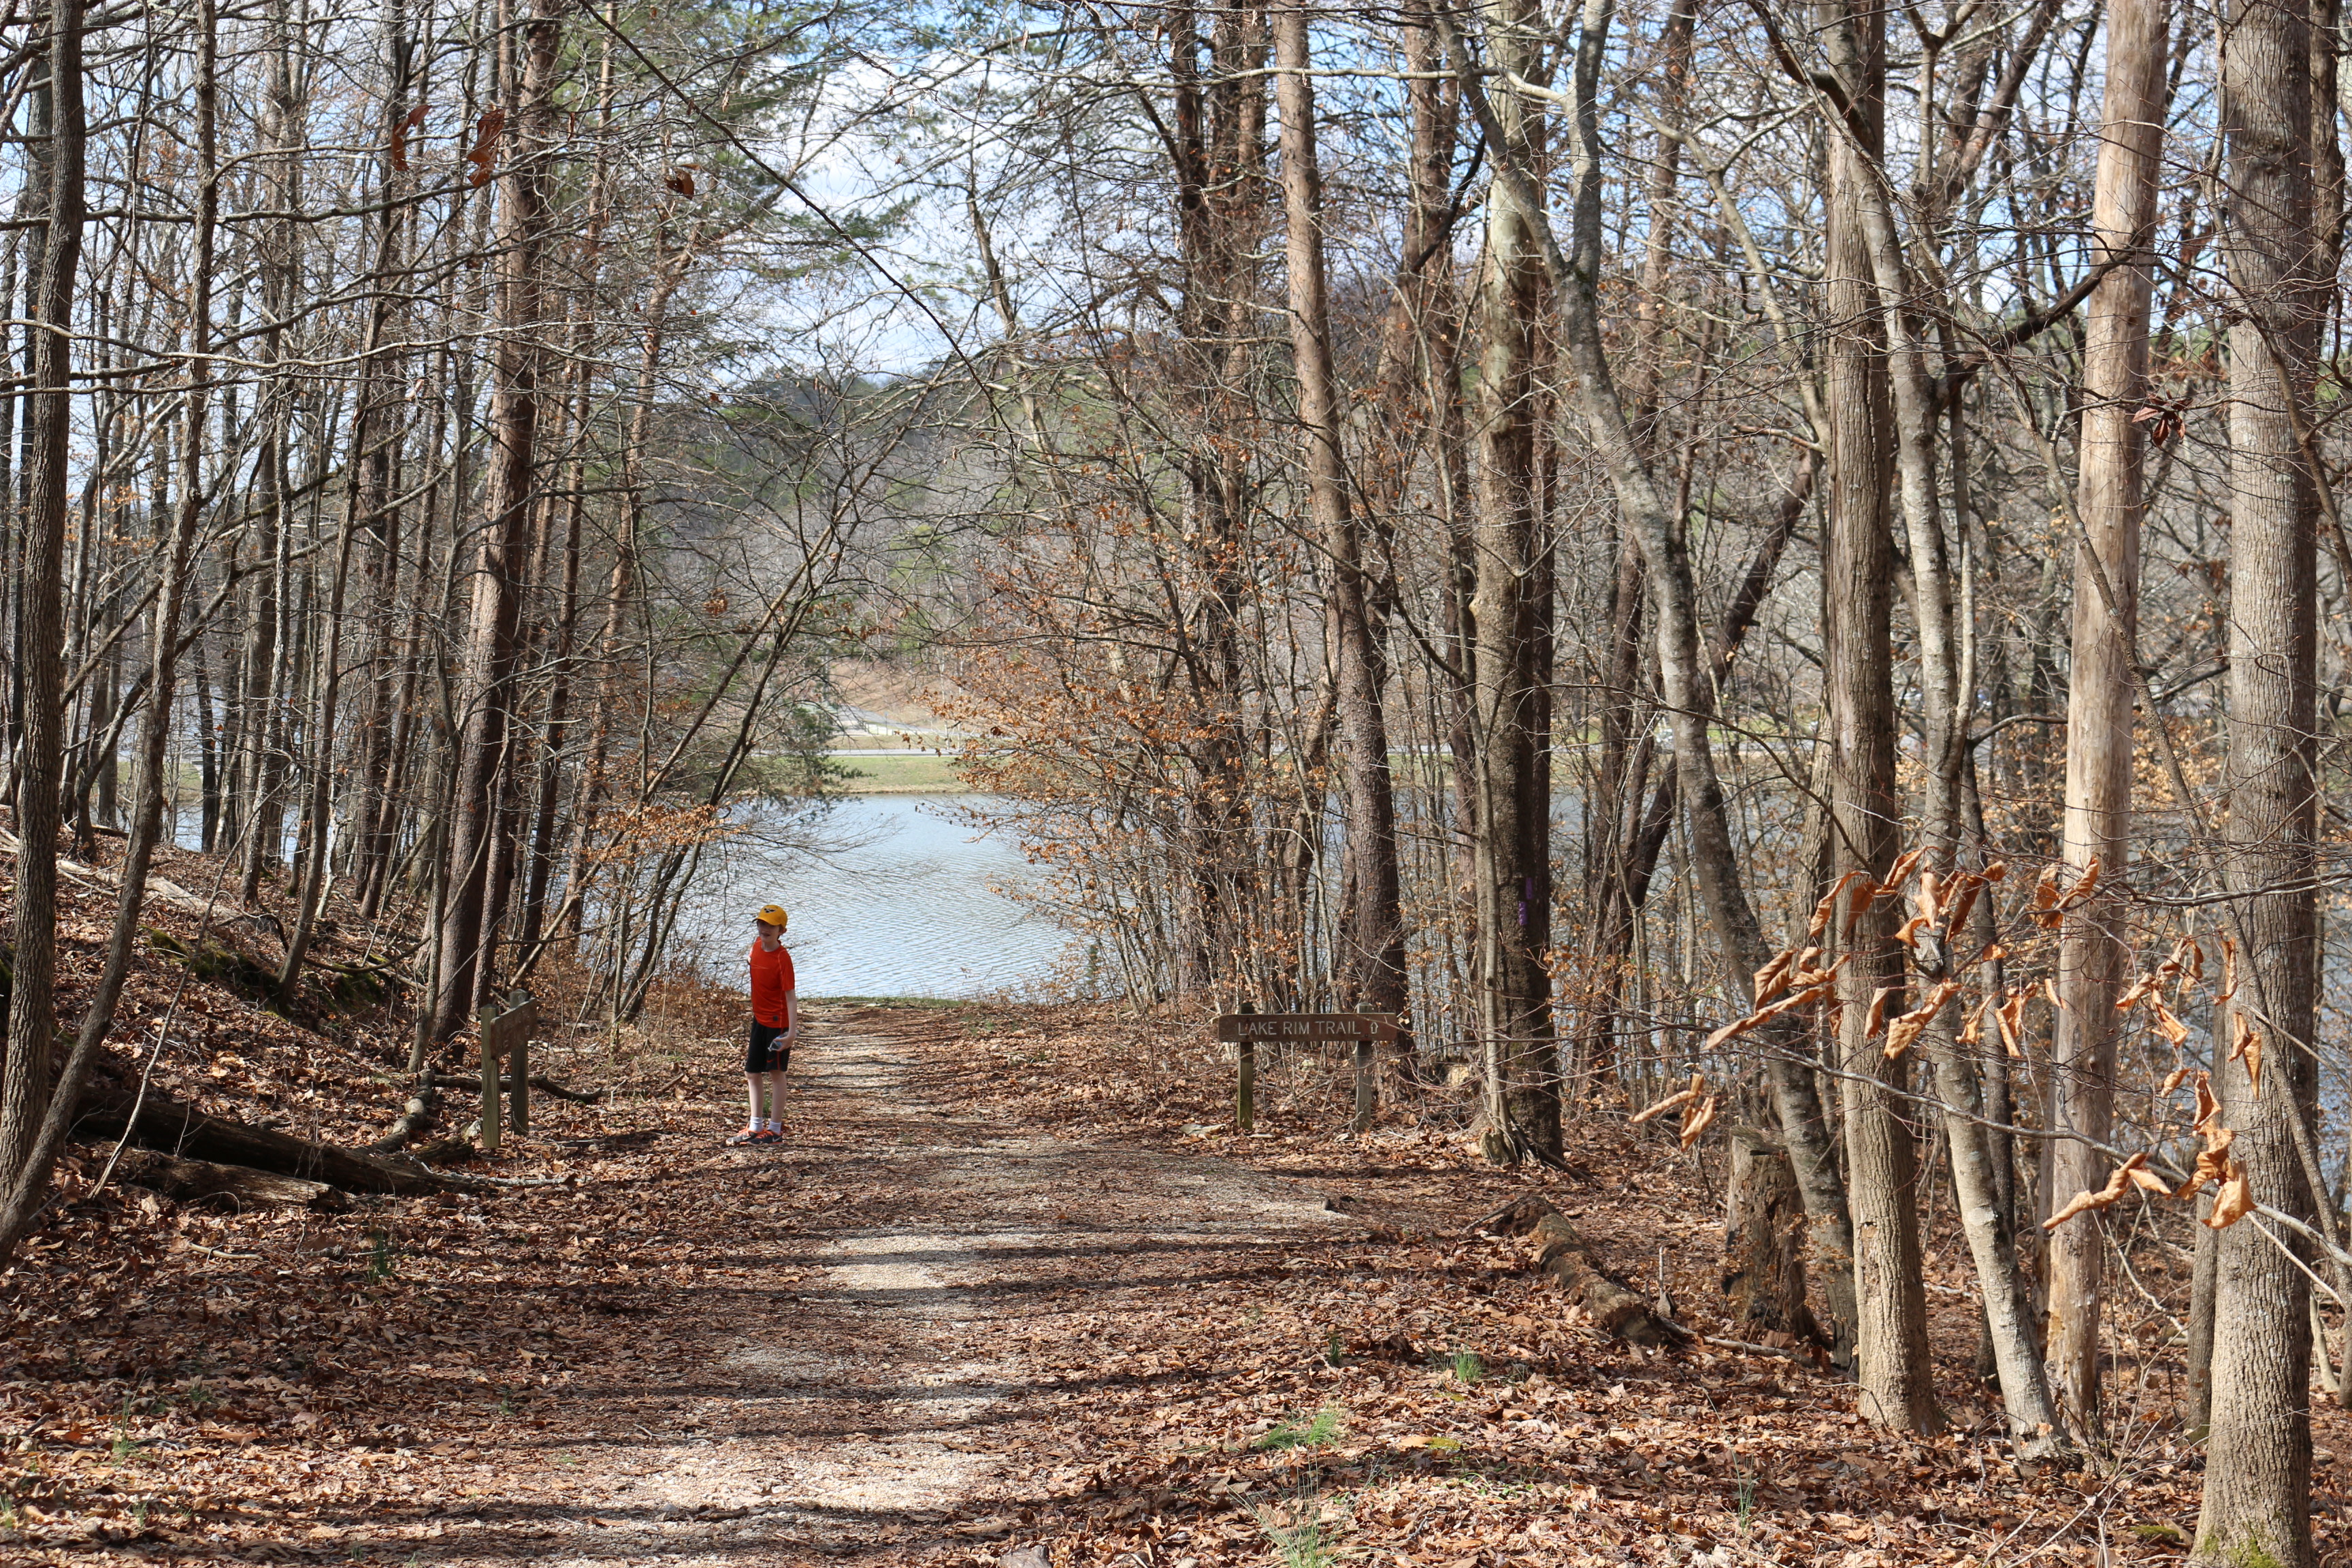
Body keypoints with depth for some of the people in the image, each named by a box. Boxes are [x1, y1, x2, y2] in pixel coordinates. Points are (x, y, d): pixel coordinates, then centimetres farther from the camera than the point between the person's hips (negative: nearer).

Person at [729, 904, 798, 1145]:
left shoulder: (782, 959, -20)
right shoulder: (757, 945, 1)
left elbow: (791, 997, -23)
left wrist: (791, 1032, -29)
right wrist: (749, 959, 10)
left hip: (777, 1023, -8)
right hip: (759, 1019, 8)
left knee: (775, 1073, -1)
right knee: (752, 1073, 12)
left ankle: (775, 1129, 6)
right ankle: (755, 1127, 21)